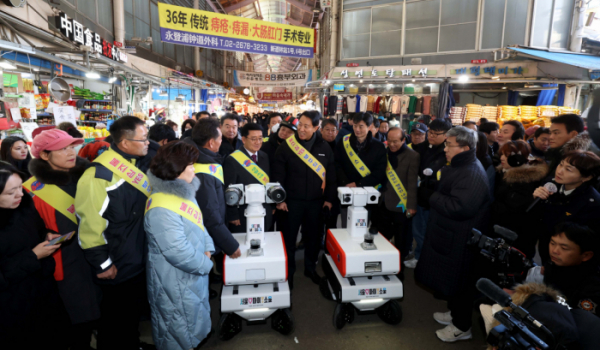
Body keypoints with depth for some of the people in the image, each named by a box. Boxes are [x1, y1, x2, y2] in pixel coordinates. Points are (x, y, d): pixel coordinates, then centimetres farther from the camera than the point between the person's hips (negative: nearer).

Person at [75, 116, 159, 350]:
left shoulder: (139, 161, 1)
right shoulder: (100, 174, -23)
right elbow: (90, 223, -21)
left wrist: (146, 143, -3)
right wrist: (102, 263, -16)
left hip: (139, 259, 8)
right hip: (118, 265, -8)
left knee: (133, 311, 27)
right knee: (116, 318, 15)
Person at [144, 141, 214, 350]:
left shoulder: (183, 192, 1)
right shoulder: (162, 208, -30)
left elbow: (198, 225, 11)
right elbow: (178, 252, -31)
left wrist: (207, 249, -3)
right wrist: (206, 264, -16)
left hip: (194, 274, 9)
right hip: (176, 282, -9)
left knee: (194, 324, 29)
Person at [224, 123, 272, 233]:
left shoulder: (265, 157, 5)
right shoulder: (232, 160, -13)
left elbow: (269, 182, 10)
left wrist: (272, 206, 9)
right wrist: (232, 215, -10)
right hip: (243, 214, -5)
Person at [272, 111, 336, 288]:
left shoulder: (325, 147, 0)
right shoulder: (286, 146, -8)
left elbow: (331, 175, 6)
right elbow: (278, 175, -7)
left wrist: (329, 198, 4)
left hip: (316, 201, 3)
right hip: (292, 200, -2)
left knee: (313, 236, 15)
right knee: (289, 237, 9)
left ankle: (310, 268, 36)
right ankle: (288, 271, 27)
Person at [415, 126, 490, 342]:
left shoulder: (472, 174, -25)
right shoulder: (460, 166, 8)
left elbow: (459, 207, -33)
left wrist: (434, 197, -20)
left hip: (459, 241, -10)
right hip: (449, 235, 10)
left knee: (457, 281, 7)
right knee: (450, 278, 24)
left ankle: (462, 327, 26)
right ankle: (455, 313, 44)